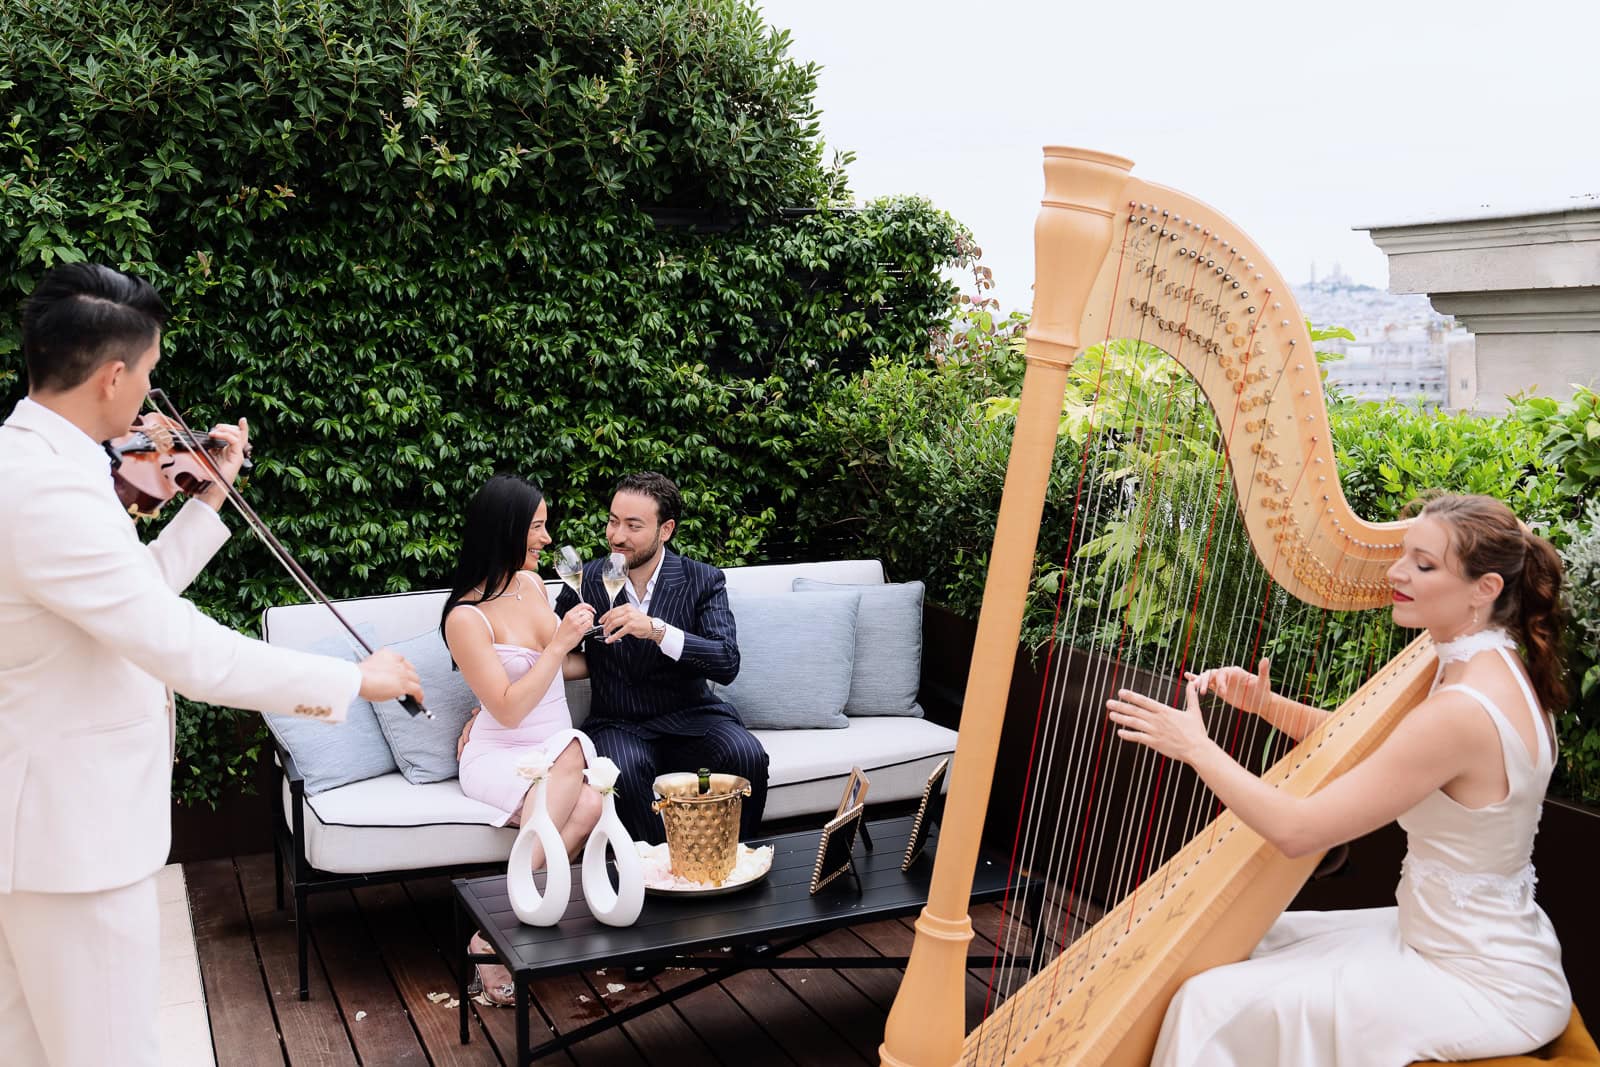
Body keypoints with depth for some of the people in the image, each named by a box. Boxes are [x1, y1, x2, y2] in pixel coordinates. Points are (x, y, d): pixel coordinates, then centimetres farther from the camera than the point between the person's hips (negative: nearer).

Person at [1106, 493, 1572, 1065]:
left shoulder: (1462, 711, -28)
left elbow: (1297, 829, -25)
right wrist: (1267, 704, -2)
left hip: (1483, 987, -10)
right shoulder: (1497, 673, 3)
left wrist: (1196, 747, -15)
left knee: (1214, 1005, -12)